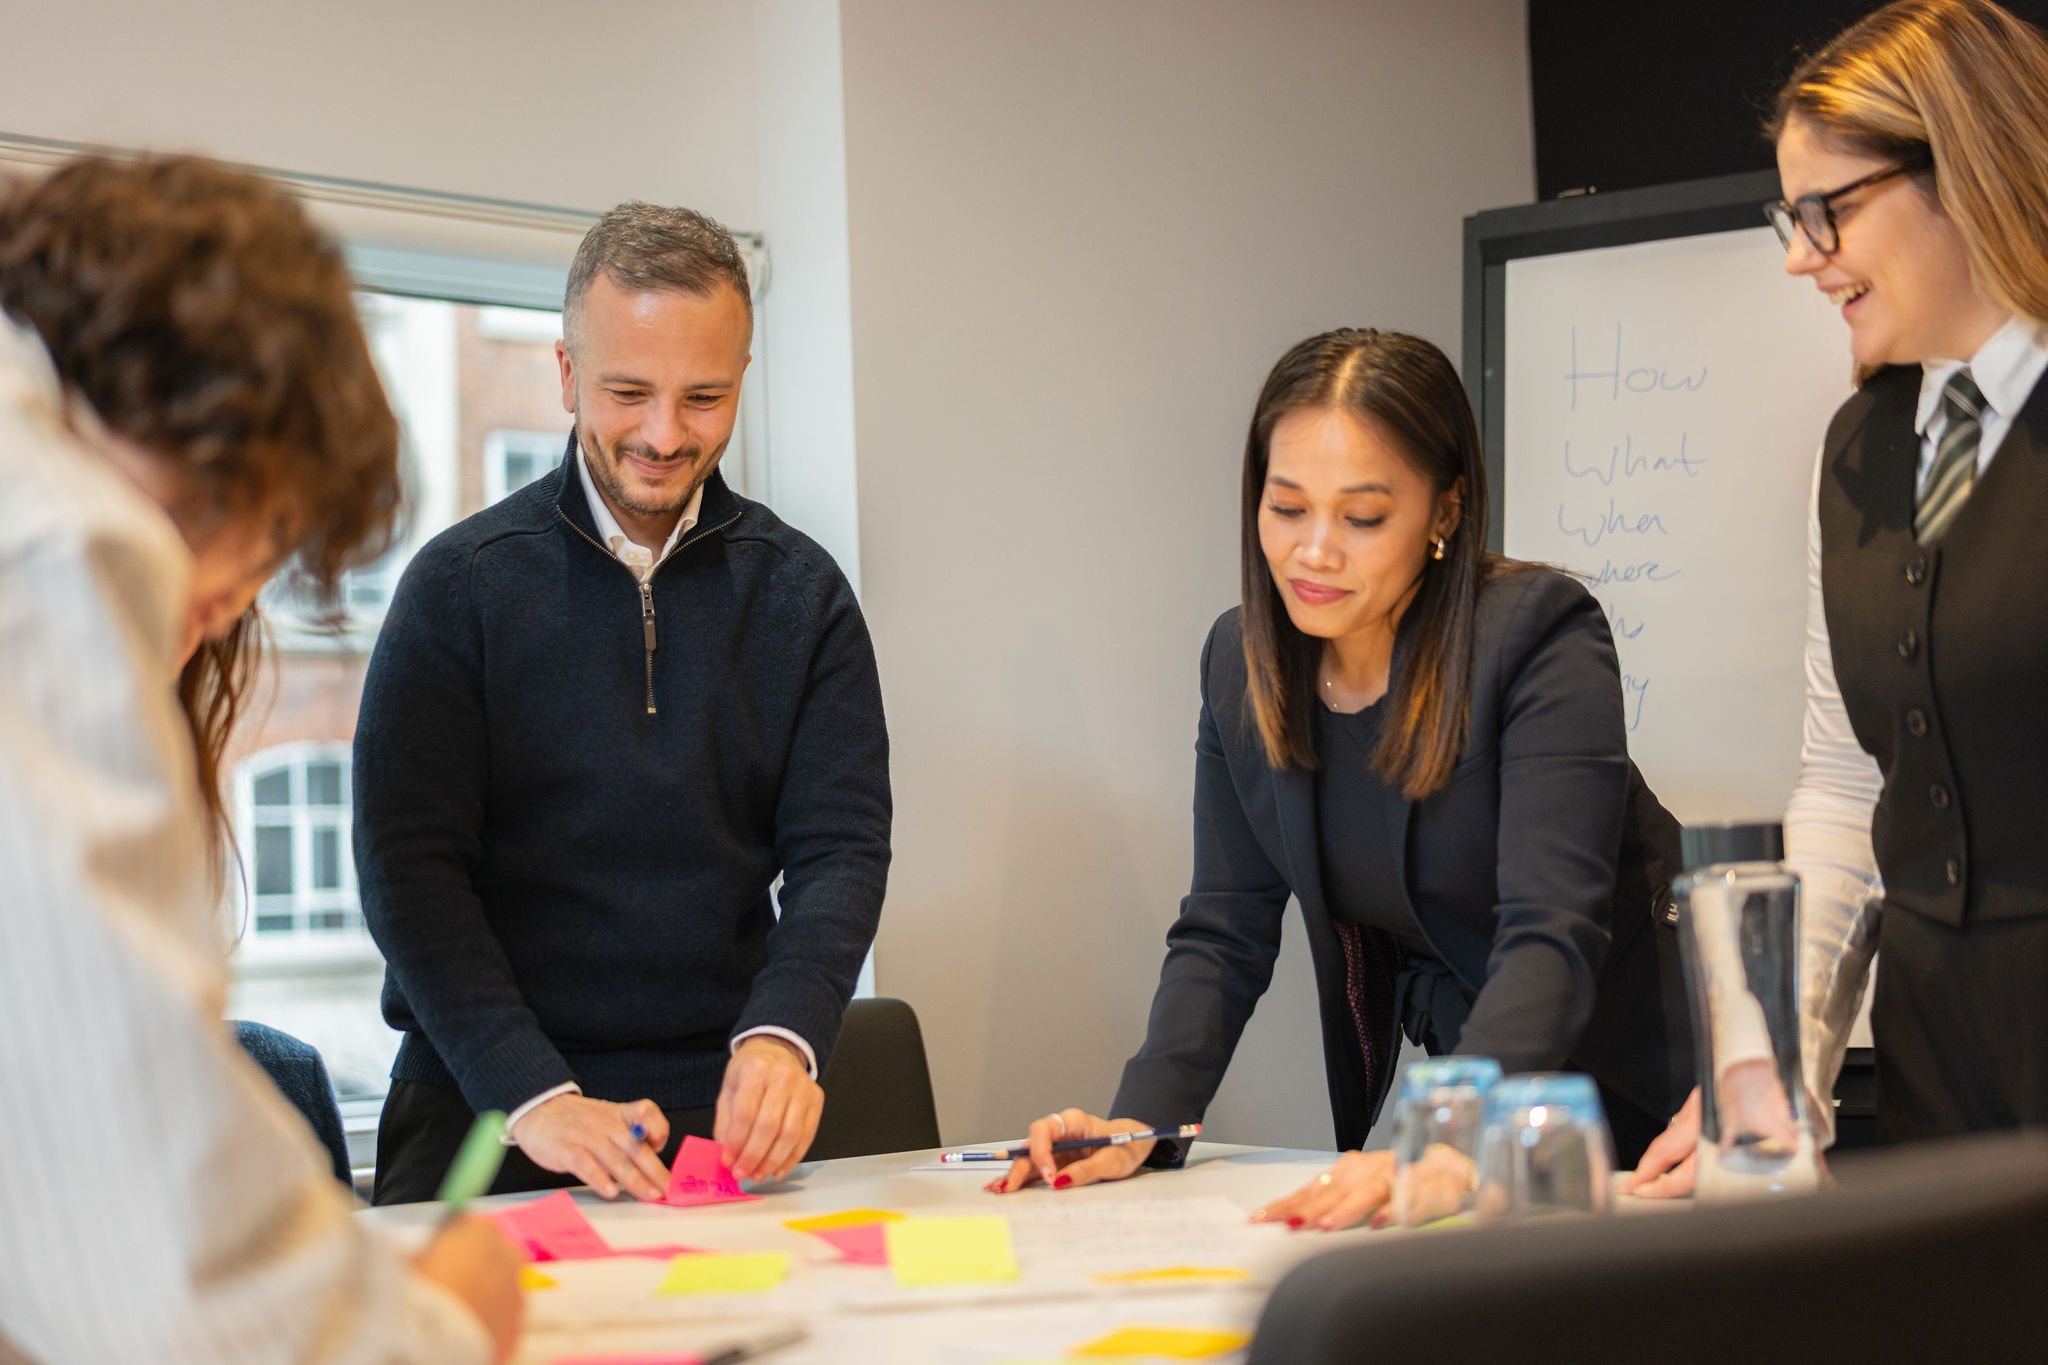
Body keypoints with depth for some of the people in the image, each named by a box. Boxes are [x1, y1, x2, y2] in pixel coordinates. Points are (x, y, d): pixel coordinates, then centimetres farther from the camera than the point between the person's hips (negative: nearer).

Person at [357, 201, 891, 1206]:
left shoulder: (801, 594, 8)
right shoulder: (460, 583, 1)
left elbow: (842, 845, 2)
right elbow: (406, 862, -5)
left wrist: (781, 1038, -19)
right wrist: (535, 1097, -19)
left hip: (725, 1115, 2)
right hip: (484, 1112, -2)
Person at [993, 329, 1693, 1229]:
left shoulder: (1542, 638, -19)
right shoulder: (1241, 659, -1)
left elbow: (1552, 937, -28)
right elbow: (1223, 934, 2)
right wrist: (1140, 1125, -14)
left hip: (1625, 1102, -4)